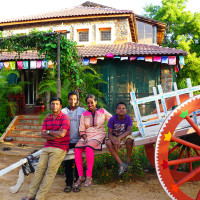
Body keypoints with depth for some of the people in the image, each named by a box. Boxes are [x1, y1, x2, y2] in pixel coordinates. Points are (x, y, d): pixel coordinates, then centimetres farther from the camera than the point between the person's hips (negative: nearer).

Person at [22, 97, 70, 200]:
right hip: (47, 147, 6)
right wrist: (56, 134, -9)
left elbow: (62, 134, -17)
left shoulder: (65, 118, -5)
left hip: (59, 148, -5)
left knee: (50, 171, -8)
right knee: (39, 169, 0)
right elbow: (42, 134, 5)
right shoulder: (47, 119, 14)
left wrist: (48, 131, -2)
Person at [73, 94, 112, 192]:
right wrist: (84, 138, -8)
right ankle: (80, 176, -20)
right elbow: (81, 130, 11)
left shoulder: (102, 112, 9)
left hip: (98, 135, -3)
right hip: (86, 136, 3)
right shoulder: (84, 114, 15)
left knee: (88, 147, -35)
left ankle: (89, 176, -28)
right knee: (77, 149, -27)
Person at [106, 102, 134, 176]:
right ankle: (121, 164, -27)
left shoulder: (128, 118, -16)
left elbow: (129, 131, -28)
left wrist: (119, 137, -45)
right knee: (108, 143, -30)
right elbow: (109, 133, -17)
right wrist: (115, 142, -38)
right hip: (114, 137, 1)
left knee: (129, 139, -35)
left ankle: (128, 161, -13)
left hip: (125, 135, -1)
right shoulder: (112, 119, -17)